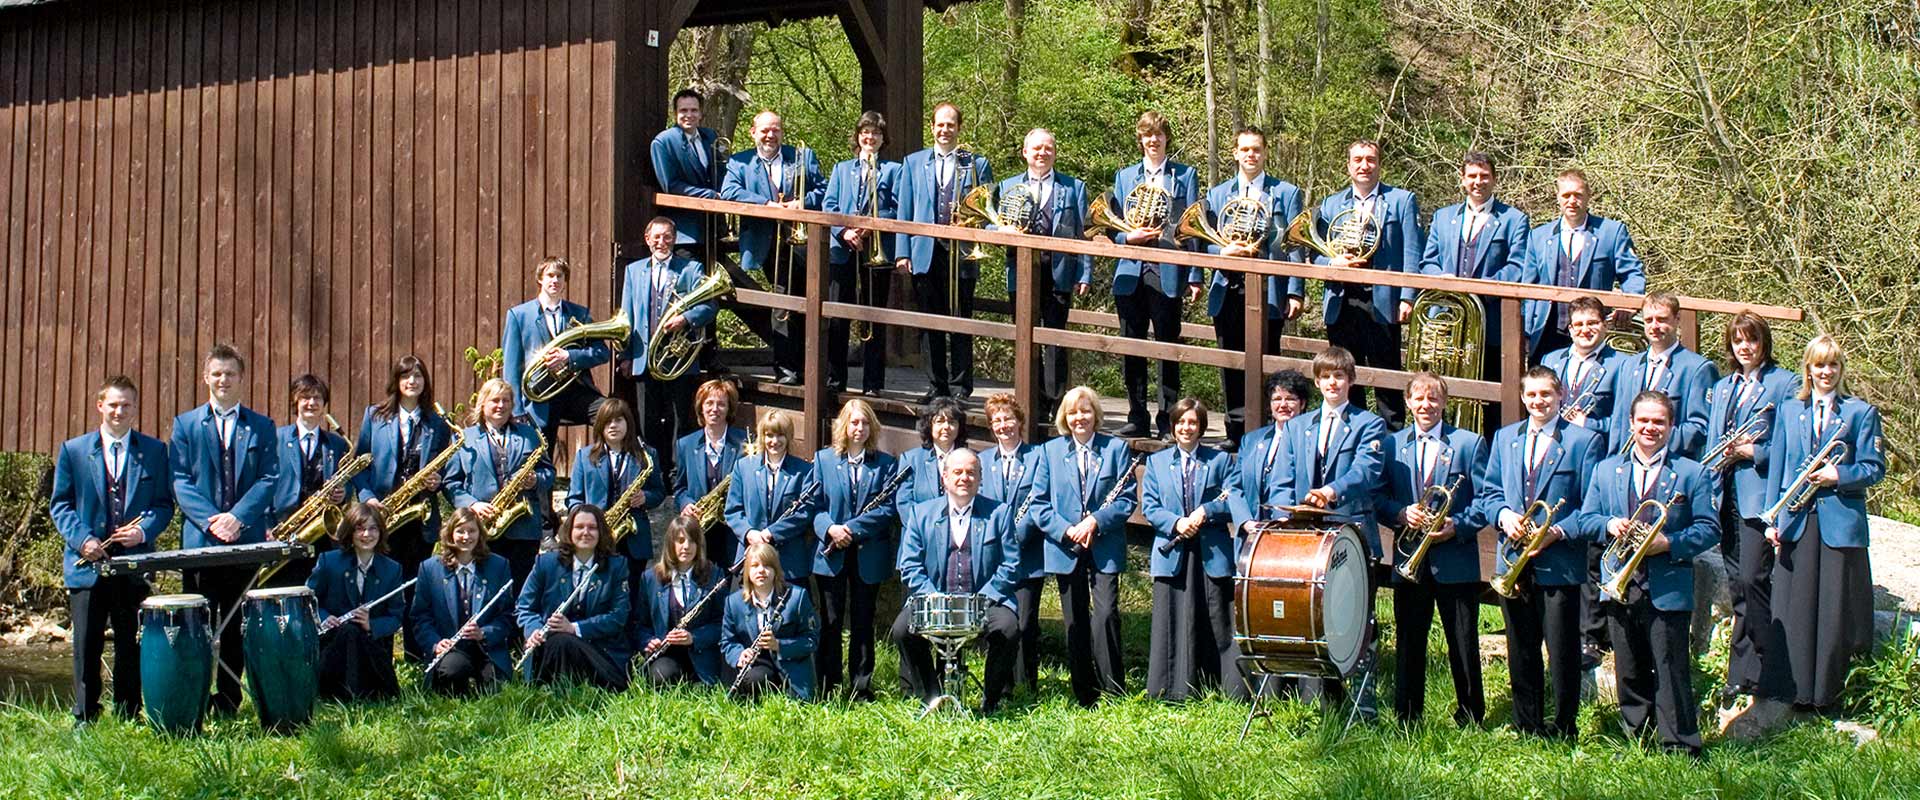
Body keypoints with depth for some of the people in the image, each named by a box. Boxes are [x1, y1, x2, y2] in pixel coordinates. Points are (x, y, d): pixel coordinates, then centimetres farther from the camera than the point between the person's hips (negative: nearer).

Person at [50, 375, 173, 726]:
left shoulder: (154, 451, 9)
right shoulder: (73, 450, 8)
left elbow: (165, 503, 7)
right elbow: (59, 504, 6)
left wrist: (143, 530, -12)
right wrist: (82, 539, -9)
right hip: (87, 564, 0)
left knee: (130, 644, 5)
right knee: (87, 645, 0)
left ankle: (128, 717, 13)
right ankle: (84, 718, 8)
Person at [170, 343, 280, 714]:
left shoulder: (261, 427, 10)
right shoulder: (185, 424, 9)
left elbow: (268, 479, 2)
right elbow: (180, 481, 1)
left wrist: (238, 517, -13)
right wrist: (211, 519, -13)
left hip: (247, 539, 1)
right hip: (199, 540, -1)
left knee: (235, 626, 6)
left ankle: (229, 699, 12)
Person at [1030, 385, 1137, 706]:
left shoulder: (1115, 448, 4)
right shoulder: (1050, 451, 8)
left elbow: (1128, 498, -1)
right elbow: (1040, 504, 4)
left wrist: (1096, 521, -15)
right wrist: (1067, 531, -11)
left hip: (1105, 548, -2)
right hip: (1066, 549, 2)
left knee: (1105, 615, -13)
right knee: (1075, 623, 6)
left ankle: (1114, 692, -6)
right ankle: (1084, 697, 13)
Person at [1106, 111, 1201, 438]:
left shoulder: (1185, 176, 6)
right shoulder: (1124, 176, 15)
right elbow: (1112, 228, 13)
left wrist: (1195, 277, -6)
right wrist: (1129, 236, -10)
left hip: (1168, 273, -3)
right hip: (1131, 273, 3)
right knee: (1130, 348, 5)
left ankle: (1168, 420, 5)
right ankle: (1137, 417, 14)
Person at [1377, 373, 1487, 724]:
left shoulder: (1469, 443, 3)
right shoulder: (1392, 444, 12)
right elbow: (1379, 499, 10)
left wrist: (1457, 526, -15)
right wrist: (1401, 513, -10)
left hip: (1456, 560, -3)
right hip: (1409, 561, 3)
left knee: (1464, 646, 1)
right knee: (1408, 644, 6)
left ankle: (1470, 719, 11)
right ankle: (1406, 719, 14)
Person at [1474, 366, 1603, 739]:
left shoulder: (1585, 441, 0)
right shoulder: (1504, 438, 15)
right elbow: (1488, 493, 14)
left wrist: (1558, 532, -17)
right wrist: (1503, 514, -7)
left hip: (1560, 563, -4)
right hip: (1513, 561, 5)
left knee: (1563, 650, -3)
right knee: (1521, 650, 11)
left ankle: (1563, 729, 6)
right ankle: (1526, 728, 19)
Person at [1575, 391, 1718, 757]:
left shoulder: (1692, 473, 3)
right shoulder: (1605, 470, 13)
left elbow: (1709, 528, -1)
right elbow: (1585, 519, 12)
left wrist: (1669, 543, -16)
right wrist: (1608, 525, -9)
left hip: (1668, 587, -3)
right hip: (1621, 586, 4)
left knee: (1672, 671, -4)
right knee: (1629, 672, 10)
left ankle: (1680, 747, 0)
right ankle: (1634, 738, 22)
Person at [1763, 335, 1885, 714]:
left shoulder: (1861, 412, 4)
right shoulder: (1789, 411, 14)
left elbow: (1874, 468, 0)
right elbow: (1776, 467, 12)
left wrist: (1837, 476, -16)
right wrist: (1772, 519, 5)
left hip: (1840, 522, -3)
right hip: (1796, 522, 3)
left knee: (1836, 610, -1)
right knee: (1794, 609, 1)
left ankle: (1828, 693, 8)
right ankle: (1798, 692, 10)